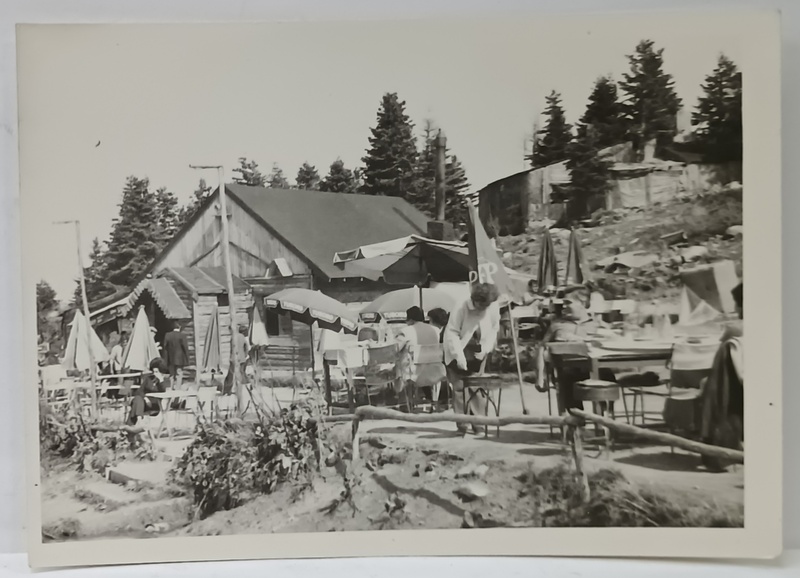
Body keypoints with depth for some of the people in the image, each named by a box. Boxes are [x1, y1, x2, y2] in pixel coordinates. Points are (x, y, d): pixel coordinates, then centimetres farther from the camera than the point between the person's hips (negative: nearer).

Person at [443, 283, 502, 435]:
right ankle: (461, 423, 7)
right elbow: (451, 332, -21)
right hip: (458, 353, -2)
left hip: (478, 354, 2)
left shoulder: (493, 308, -13)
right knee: (459, 387, -1)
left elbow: (494, 330, -1)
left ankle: (478, 423, 8)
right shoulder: (462, 308, -23)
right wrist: (459, 355, -26)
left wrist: (485, 349, -13)